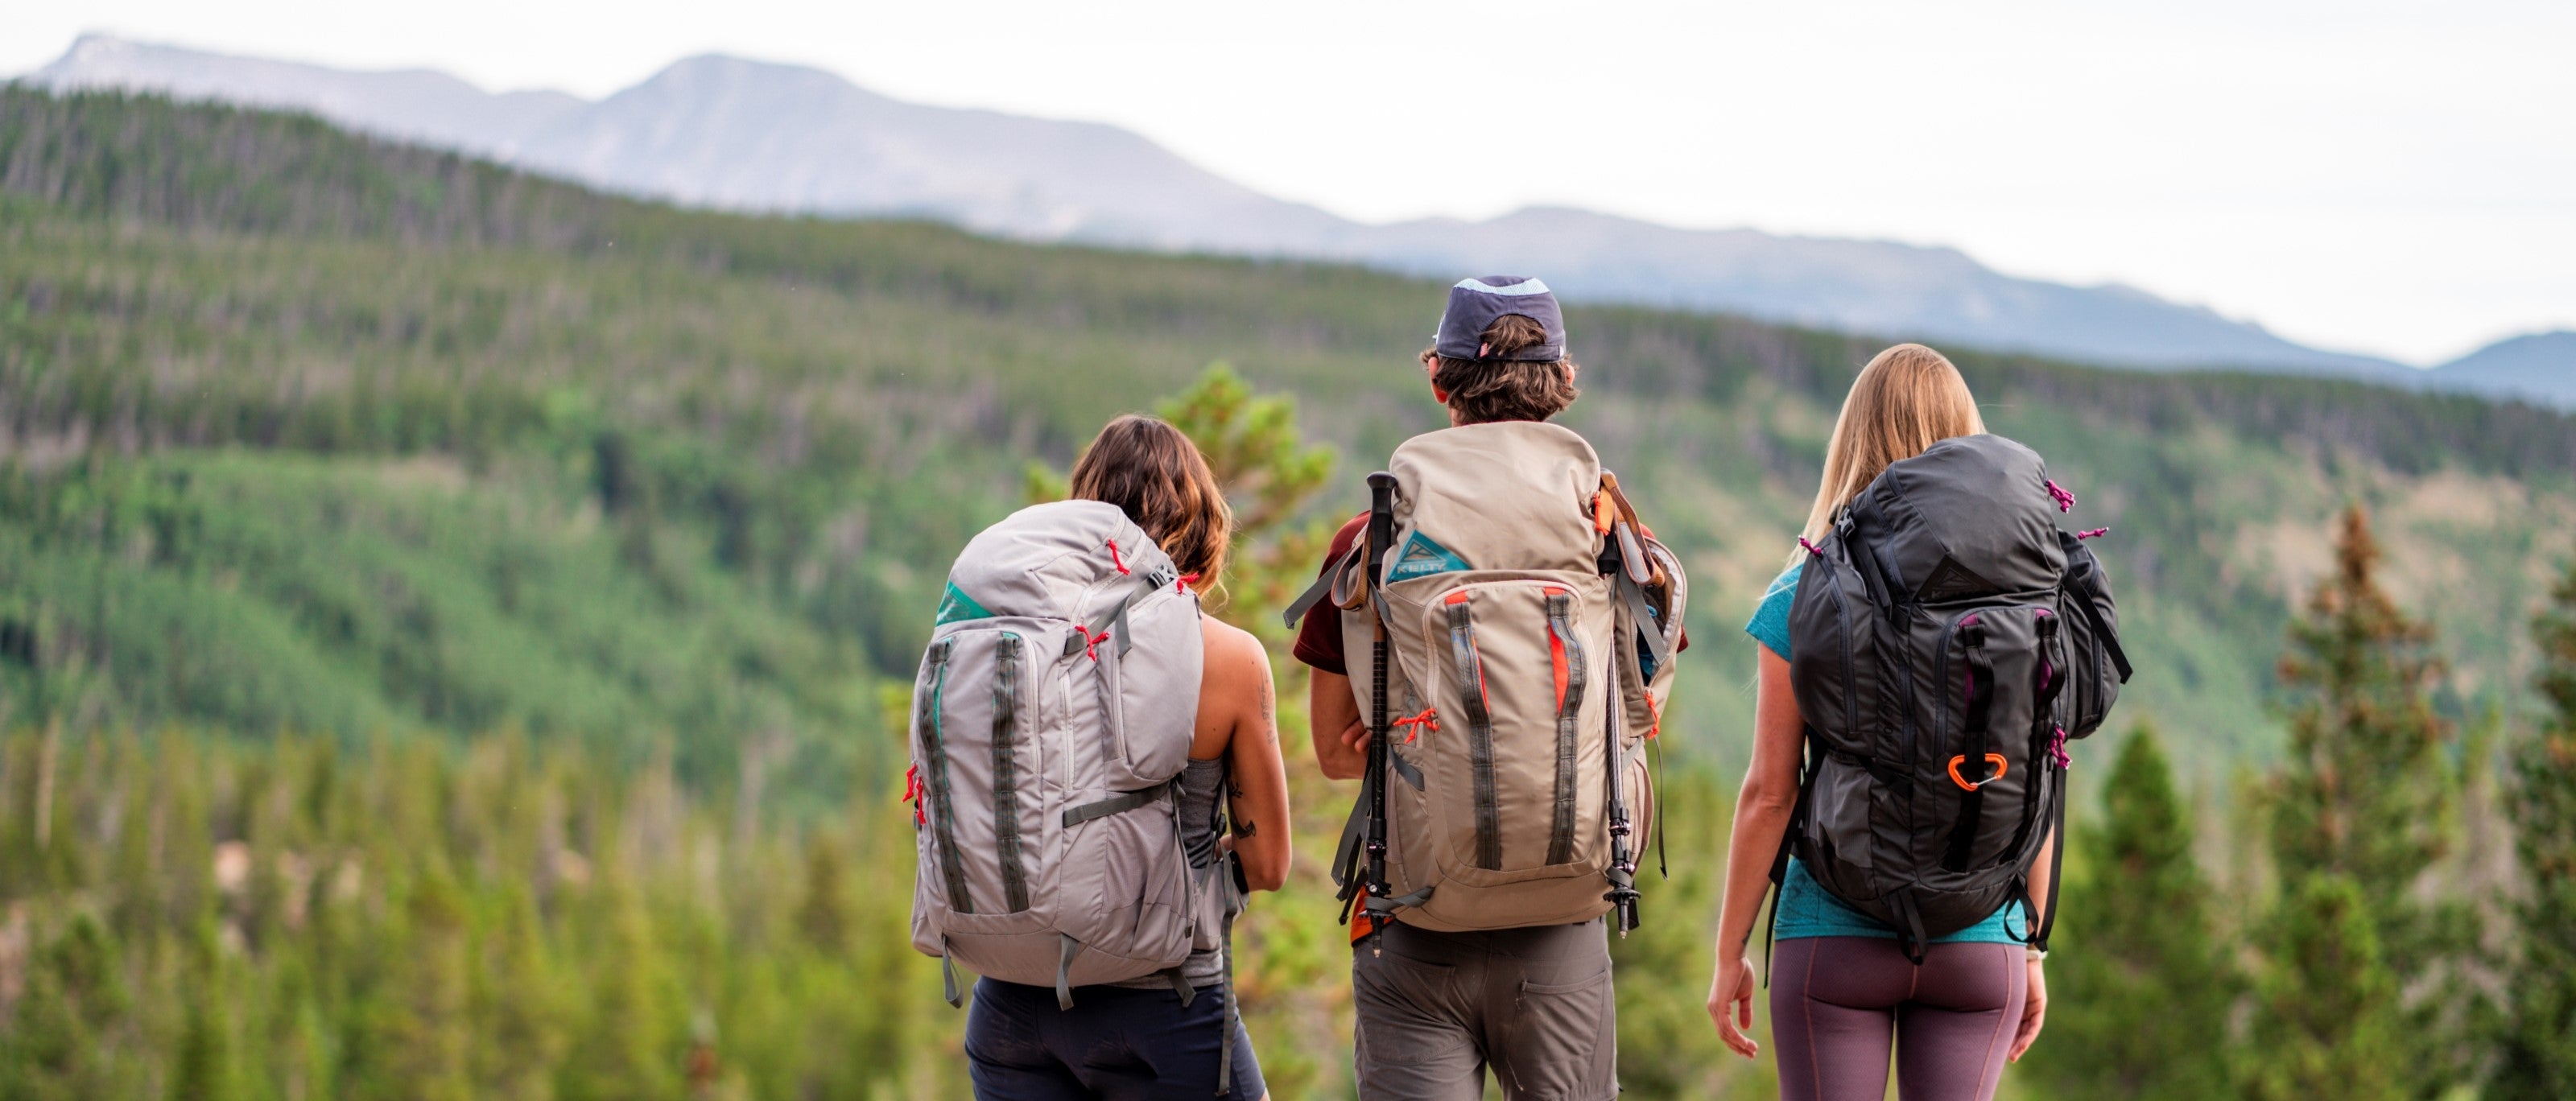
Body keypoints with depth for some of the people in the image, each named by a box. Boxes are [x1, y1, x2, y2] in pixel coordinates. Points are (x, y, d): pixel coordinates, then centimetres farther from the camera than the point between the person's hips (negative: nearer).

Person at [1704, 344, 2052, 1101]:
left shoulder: (1803, 599, -6)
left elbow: (1769, 793, -6)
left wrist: (1730, 953, 3)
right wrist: (2033, 949, 14)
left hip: (1836, 936, -2)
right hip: (1980, 939, 2)